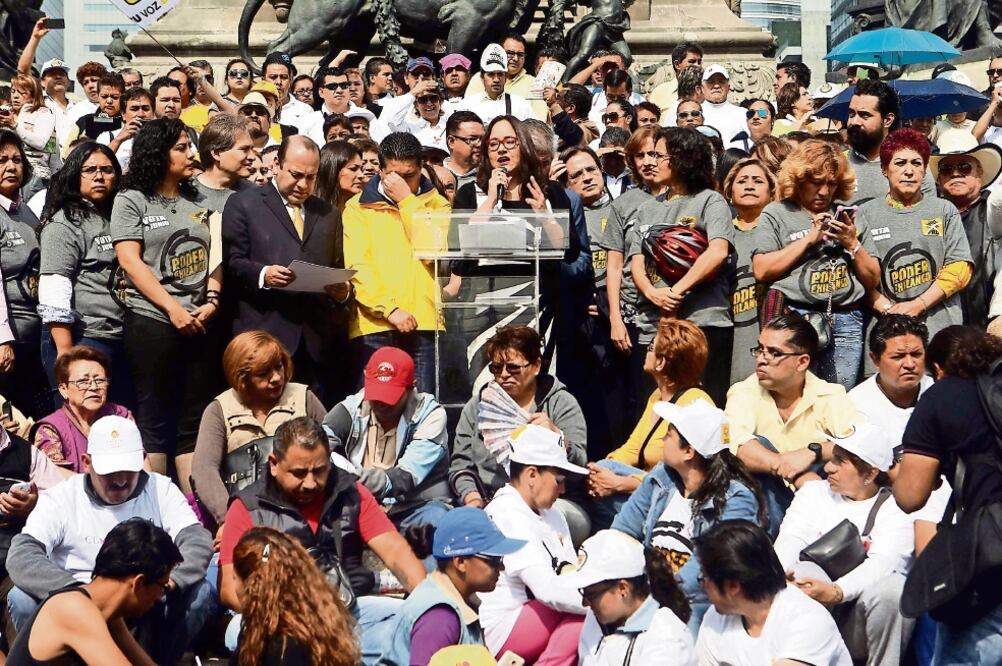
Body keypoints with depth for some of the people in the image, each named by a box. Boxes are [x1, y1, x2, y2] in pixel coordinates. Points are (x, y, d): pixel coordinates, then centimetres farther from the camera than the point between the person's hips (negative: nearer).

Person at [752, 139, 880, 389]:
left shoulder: (850, 217, 17)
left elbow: (872, 280, 16)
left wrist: (853, 244, 0)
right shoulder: (777, 213, 9)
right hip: (795, 317, -3)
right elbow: (761, 270, -5)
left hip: (846, 320, 3)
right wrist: (809, 239, -4)